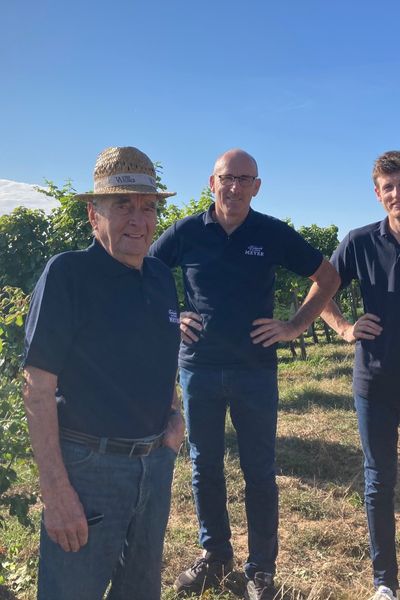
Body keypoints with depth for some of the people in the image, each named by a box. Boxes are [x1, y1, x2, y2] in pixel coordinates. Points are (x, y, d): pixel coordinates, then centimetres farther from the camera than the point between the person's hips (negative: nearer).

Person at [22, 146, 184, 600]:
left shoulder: (161, 277, 5)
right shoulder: (68, 273, -15)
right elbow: (39, 389, -17)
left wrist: (173, 418, 2)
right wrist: (56, 491, -19)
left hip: (156, 464, 7)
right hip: (88, 466, -6)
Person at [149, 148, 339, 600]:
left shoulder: (273, 234, -2)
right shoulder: (186, 233, -1)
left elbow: (327, 277, 7)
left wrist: (294, 327, -1)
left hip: (255, 370, -1)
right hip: (198, 368, 2)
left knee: (259, 472, 6)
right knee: (205, 467, 13)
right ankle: (214, 554, 32)